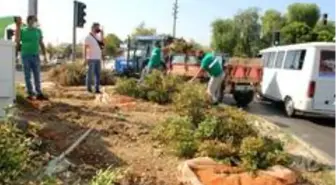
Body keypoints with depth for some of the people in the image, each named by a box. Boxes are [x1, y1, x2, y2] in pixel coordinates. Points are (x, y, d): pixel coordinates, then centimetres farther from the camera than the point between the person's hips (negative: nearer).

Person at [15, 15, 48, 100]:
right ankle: (30, 93, 9)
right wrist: (18, 27, -10)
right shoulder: (22, 30, 3)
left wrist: (44, 55, 8)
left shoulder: (38, 31, 10)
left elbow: (41, 44, 13)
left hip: (35, 56, 2)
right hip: (26, 55, -2)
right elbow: (17, 41, -9)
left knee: (37, 76, 2)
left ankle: (39, 94, 5)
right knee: (27, 76, 2)